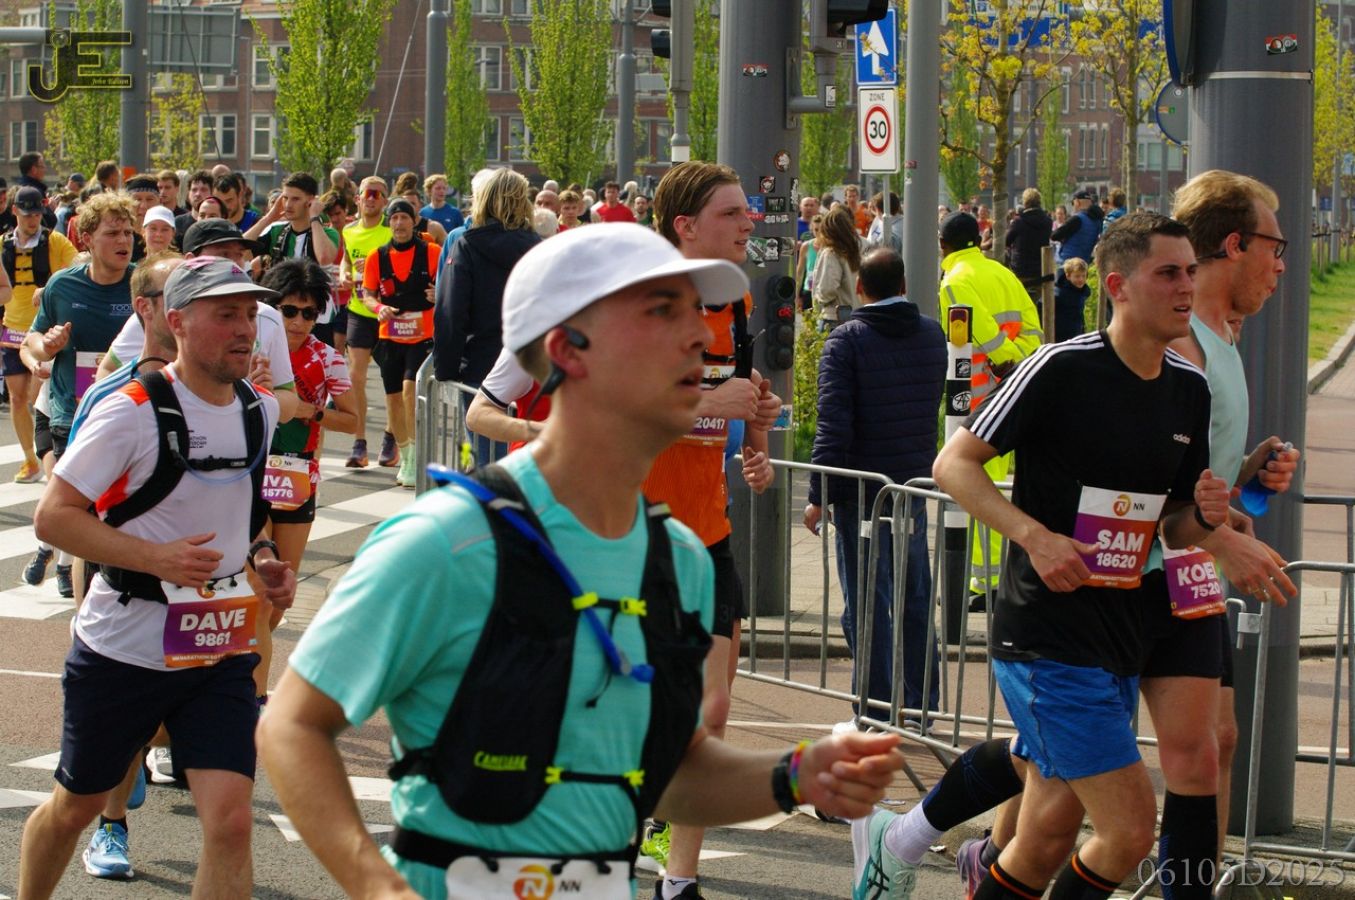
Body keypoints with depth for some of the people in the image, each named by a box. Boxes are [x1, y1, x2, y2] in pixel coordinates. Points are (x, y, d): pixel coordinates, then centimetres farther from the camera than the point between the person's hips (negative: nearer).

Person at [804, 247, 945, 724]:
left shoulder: (847, 340, -11)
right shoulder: (933, 335, 6)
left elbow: (834, 425, -16)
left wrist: (820, 495, -13)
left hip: (863, 492, -5)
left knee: (868, 607, -1)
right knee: (915, 600, 15)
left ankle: (877, 713, 0)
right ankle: (921, 705, 21)